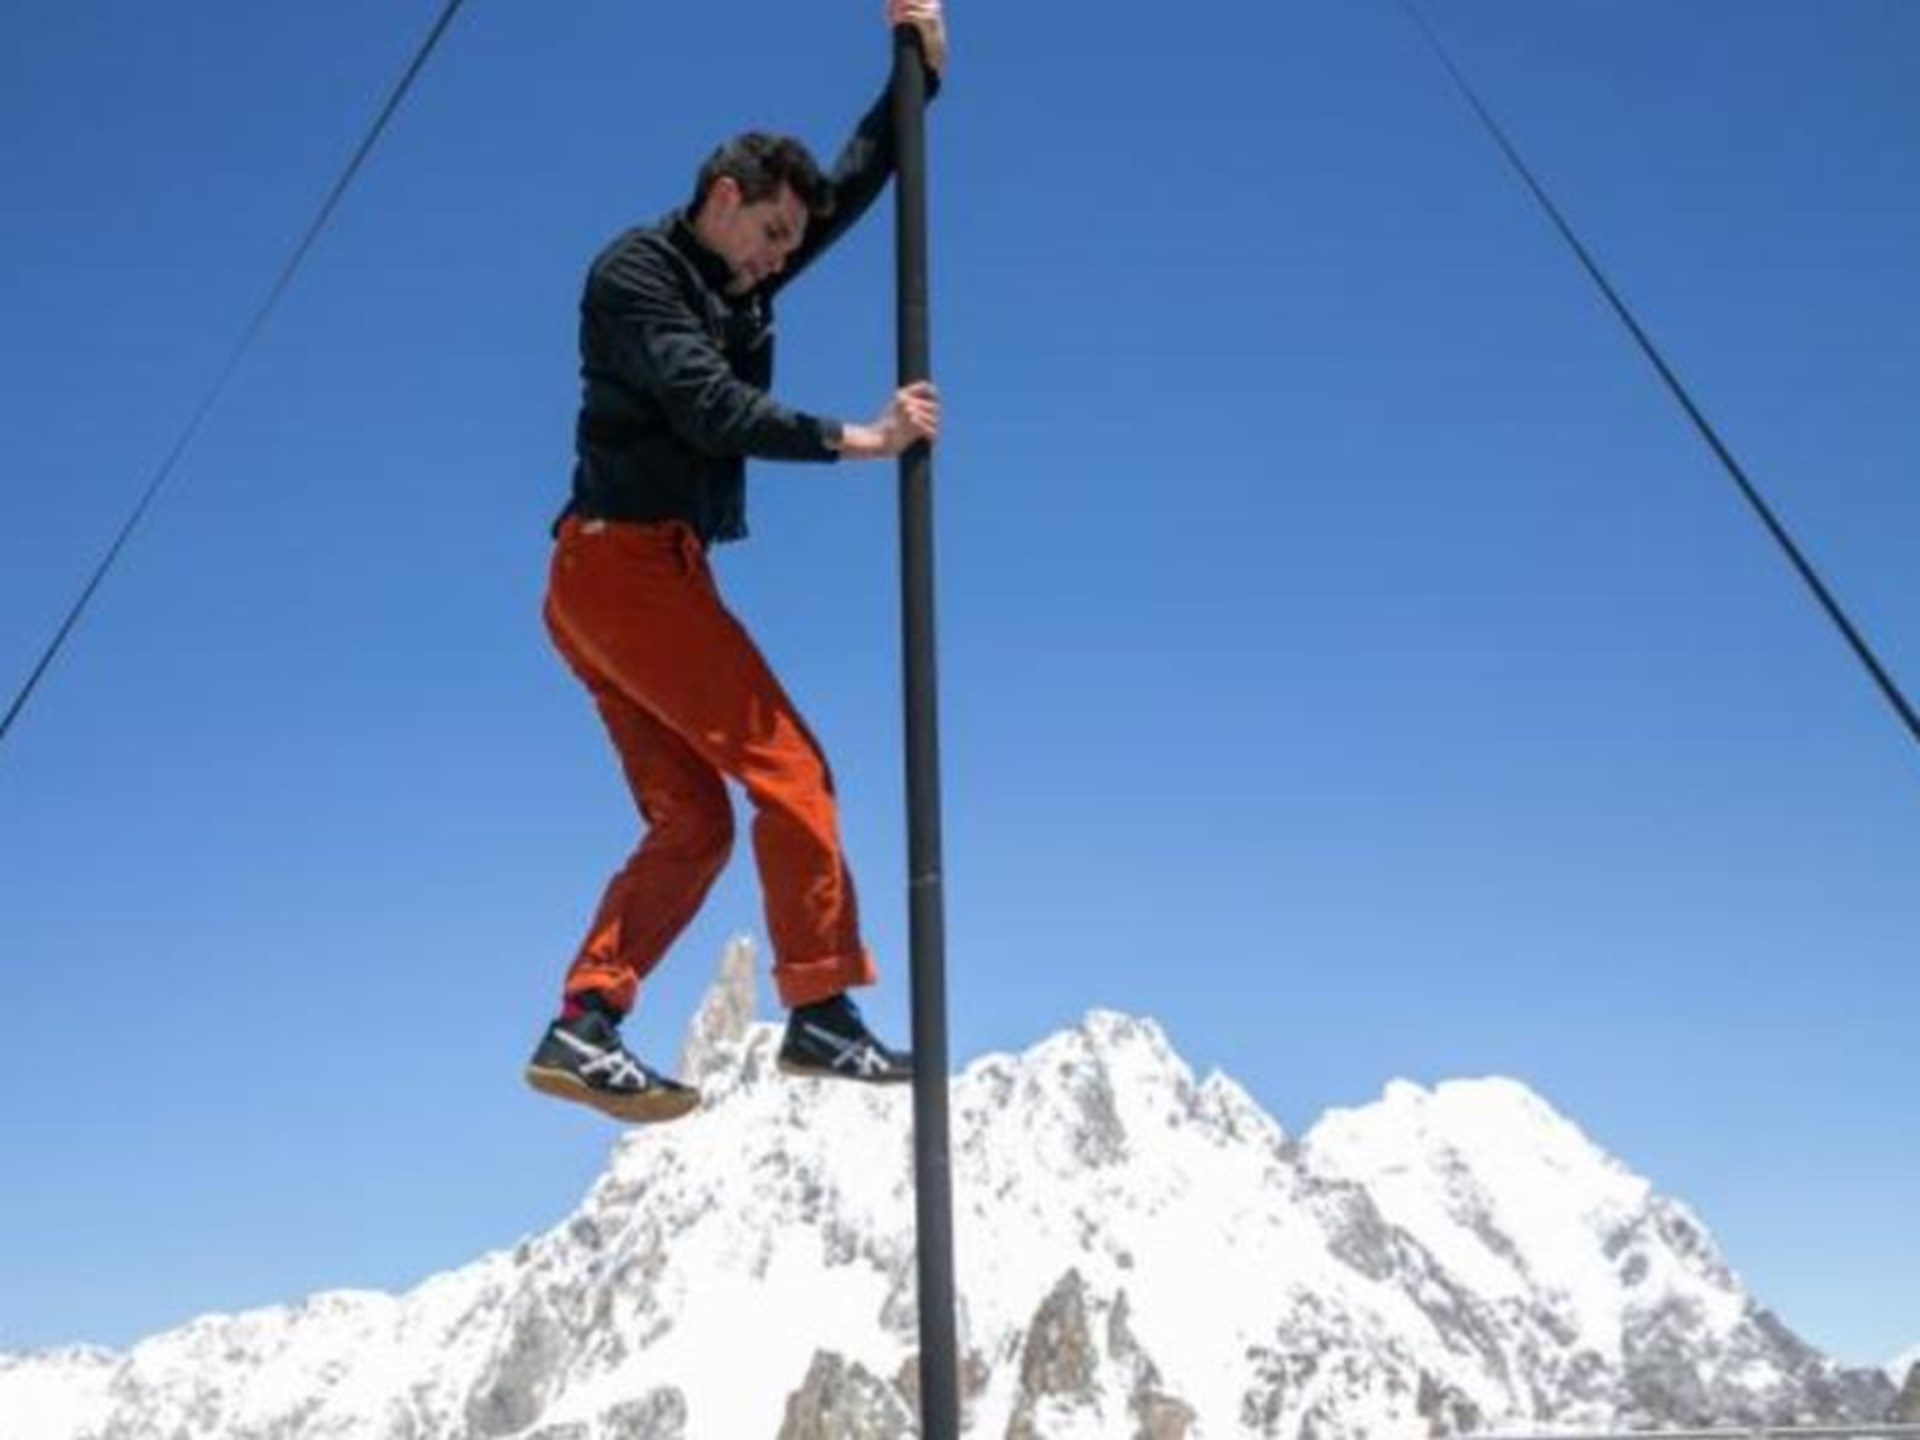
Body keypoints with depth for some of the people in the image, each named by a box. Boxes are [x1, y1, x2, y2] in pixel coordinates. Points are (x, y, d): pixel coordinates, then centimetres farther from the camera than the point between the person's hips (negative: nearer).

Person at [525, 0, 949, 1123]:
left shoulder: (740, 280, 19)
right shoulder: (635, 272, -5)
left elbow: (853, 184, 22)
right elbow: (708, 406, -18)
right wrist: (852, 440, -19)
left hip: (658, 572, 9)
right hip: (623, 559, -9)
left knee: (692, 820, 5)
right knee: (789, 768, -12)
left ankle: (584, 1029, -1)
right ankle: (820, 1010, -13)